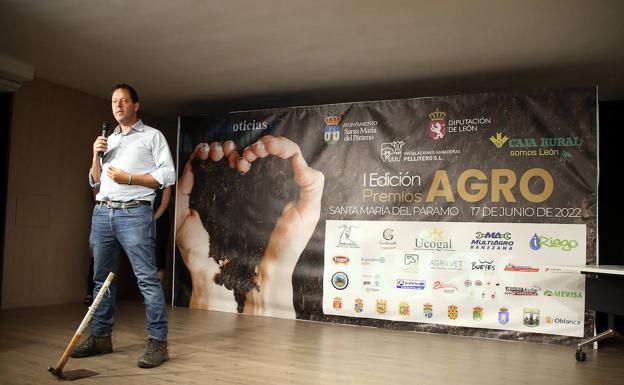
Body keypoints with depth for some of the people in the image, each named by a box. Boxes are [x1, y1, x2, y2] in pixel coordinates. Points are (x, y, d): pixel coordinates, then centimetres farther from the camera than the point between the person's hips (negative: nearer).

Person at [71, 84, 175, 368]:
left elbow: (168, 175, -4)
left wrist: (129, 178, -11)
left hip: (134, 213, -6)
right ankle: (100, 337, 19)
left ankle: (157, 342, -8)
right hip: (102, 212, 6)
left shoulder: (152, 136, 6)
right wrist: (96, 156, 6)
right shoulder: (108, 140, 23)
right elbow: (95, 180, 23)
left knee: (147, 278, -10)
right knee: (102, 277, 9)